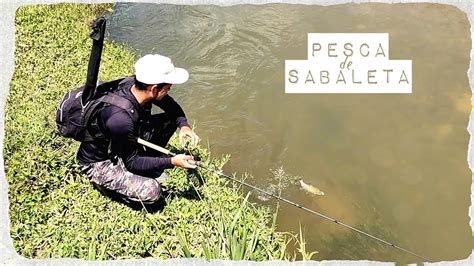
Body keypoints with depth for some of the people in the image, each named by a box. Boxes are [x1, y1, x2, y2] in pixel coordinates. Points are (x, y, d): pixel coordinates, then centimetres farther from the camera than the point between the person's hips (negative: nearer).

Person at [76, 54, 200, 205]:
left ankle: (149, 167, 9)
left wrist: (184, 125, -16)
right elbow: (132, 163, -25)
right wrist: (171, 162, -26)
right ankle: (104, 183, 1)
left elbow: (173, 107, 2)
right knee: (151, 191, -26)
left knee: (171, 119, -4)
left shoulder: (135, 84, -17)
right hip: (99, 163, -7)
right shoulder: (120, 118, -39)